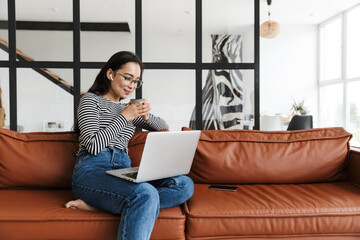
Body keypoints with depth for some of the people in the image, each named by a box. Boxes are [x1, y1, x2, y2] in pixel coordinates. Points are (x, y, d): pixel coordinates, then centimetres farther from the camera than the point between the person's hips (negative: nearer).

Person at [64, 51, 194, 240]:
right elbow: (93, 146, -7)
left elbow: (163, 126, 32)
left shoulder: (127, 108, 25)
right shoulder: (91, 100, 7)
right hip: (92, 171, -7)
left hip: (123, 172, 7)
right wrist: (124, 117, -5)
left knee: (185, 185, -20)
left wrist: (146, 116, 10)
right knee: (146, 194, -37)